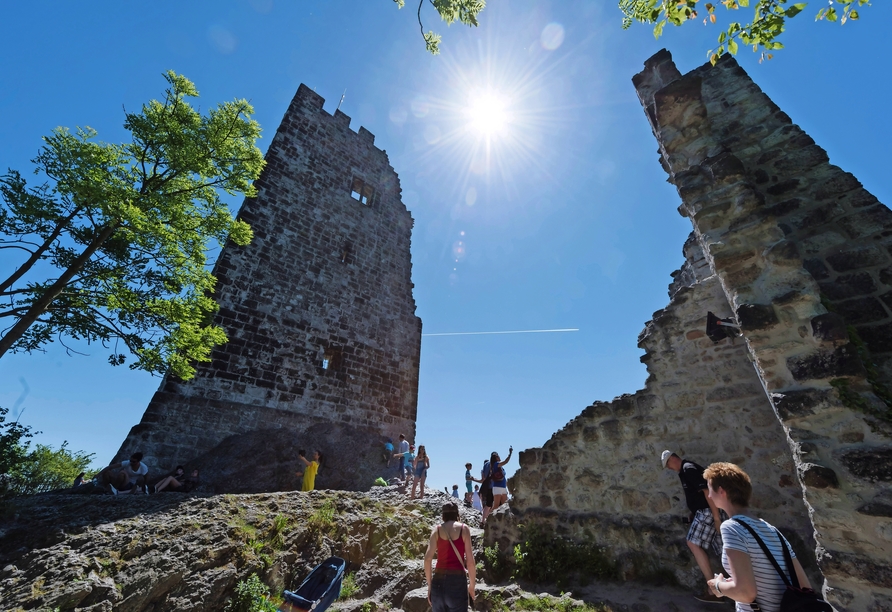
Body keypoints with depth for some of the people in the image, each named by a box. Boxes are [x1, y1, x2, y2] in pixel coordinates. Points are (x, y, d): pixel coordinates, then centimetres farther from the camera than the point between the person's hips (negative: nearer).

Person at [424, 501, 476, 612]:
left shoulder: (437, 529, 6)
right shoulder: (463, 528, 0)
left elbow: (427, 559, 0)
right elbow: (470, 560, -2)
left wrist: (429, 584, 11)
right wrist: (472, 585, 10)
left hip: (438, 581, 3)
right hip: (457, 580, -3)